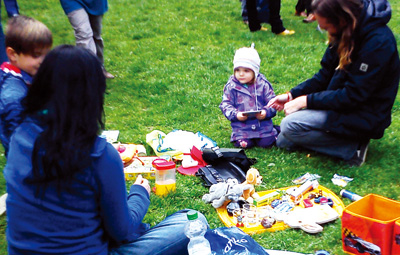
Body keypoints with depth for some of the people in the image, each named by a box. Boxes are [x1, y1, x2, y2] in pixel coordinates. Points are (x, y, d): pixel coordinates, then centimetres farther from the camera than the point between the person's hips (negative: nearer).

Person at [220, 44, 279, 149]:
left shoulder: (263, 85, 2)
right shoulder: (231, 86, 1)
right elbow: (225, 104, 0)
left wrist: (266, 112, -17)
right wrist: (235, 114, -17)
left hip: (263, 123, 1)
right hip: (241, 126, -1)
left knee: (266, 143, -10)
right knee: (244, 144, -19)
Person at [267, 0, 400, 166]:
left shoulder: (378, 42, -27)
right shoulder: (344, 33, -1)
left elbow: (353, 96, -25)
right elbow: (325, 76, 7)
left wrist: (305, 101, -21)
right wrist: (291, 95, -5)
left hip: (363, 117, -9)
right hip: (341, 103, 9)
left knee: (290, 126, -22)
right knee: (282, 141, 9)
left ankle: (352, 148, -10)